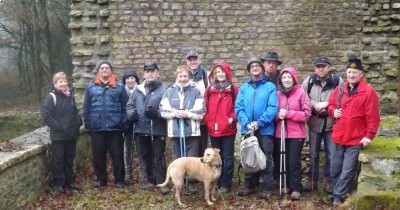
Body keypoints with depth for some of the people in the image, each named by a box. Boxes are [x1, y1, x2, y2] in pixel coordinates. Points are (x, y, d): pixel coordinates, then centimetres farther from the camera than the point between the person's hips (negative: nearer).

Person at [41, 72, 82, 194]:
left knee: (69, 160, 16)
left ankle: (70, 182, 29)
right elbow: (46, 116, -18)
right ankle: (59, 184, 16)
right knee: (58, 161, 4)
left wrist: (78, 123, 3)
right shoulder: (51, 97, -11)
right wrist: (59, 127, -21)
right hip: (58, 136, -6)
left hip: (71, 135, 6)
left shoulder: (70, 95, 9)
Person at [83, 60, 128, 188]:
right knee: (98, 155, 10)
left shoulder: (119, 86, 2)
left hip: (115, 127, -1)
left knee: (117, 155, 5)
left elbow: (124, 106, 2)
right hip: (97, 128, 1)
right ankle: (101, 179, 25)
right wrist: (87, 124, 1)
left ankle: (119, 180, 17)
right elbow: (86, 107, 6)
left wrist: (123, 123, -5)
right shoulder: (91, 87, 5)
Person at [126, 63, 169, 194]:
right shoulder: (138, 89, 13)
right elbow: (130, 105, 16)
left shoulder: (164, 89, -6)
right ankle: (151, 180, 29)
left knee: (158, 156, -4)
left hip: (158, 129, -6)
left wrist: (156, 113, -28)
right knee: (145, 156, 15)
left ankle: (162, 182, 1)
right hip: (141, 129, 6)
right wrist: (131, 113, -5)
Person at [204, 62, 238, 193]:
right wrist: (207, 121, -3)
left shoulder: (233, 90, 0)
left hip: (228, 129, -3)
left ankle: (225, 184, 11)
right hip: (213, 129, 4)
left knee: (227, 158, 3)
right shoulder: (209, 90, 8)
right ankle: (217, 183, 24)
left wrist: (232, 119, -14)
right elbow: (206, 108, 9)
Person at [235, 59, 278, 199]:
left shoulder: (270, 86, 0)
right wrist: (247, 123, -14)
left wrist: (259, 122, -19)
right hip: (247, 129, 4)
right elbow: (238, 108, 1)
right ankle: (249, 186, 23)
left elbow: (273, 108, -10)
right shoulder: (244, 87, 10)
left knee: (265, 159, 1)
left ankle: (267, 188, 9)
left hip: (265, 130, -3)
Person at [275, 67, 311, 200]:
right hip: (281, 133, 4)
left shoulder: (301, 92, -5)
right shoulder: (278, 94, 6)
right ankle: (286, 185, 23)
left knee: (294, 161, -2)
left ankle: (296, 188, 7)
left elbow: (307, 113, -9)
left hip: (296, 133, -4)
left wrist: (288, 114, -18)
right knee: (284, 161, 10)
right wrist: (278, 115, -12)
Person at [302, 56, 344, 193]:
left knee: (331, 154, 5)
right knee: (313, 154, 11)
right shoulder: (309, 80, 2)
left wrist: (327, 104, -16)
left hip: (331, 122, -2)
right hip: (314, 122, 2)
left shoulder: (337, 80, -4)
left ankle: (329, 180, 19)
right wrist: (315, 105, -13)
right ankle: (312, 179, 23)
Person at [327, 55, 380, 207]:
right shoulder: (339, 90, 7)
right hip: (338, 137, 6)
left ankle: (338, 196, 8)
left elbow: (373, 117, -11)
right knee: (334, 170, 14)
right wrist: (333, 111, -1)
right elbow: (331, 104, 21)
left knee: (347, 171, -3)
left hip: (356, 140, -6)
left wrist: (369, 135, -14)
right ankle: (338, 193, 31)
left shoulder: (368, 92, -10)